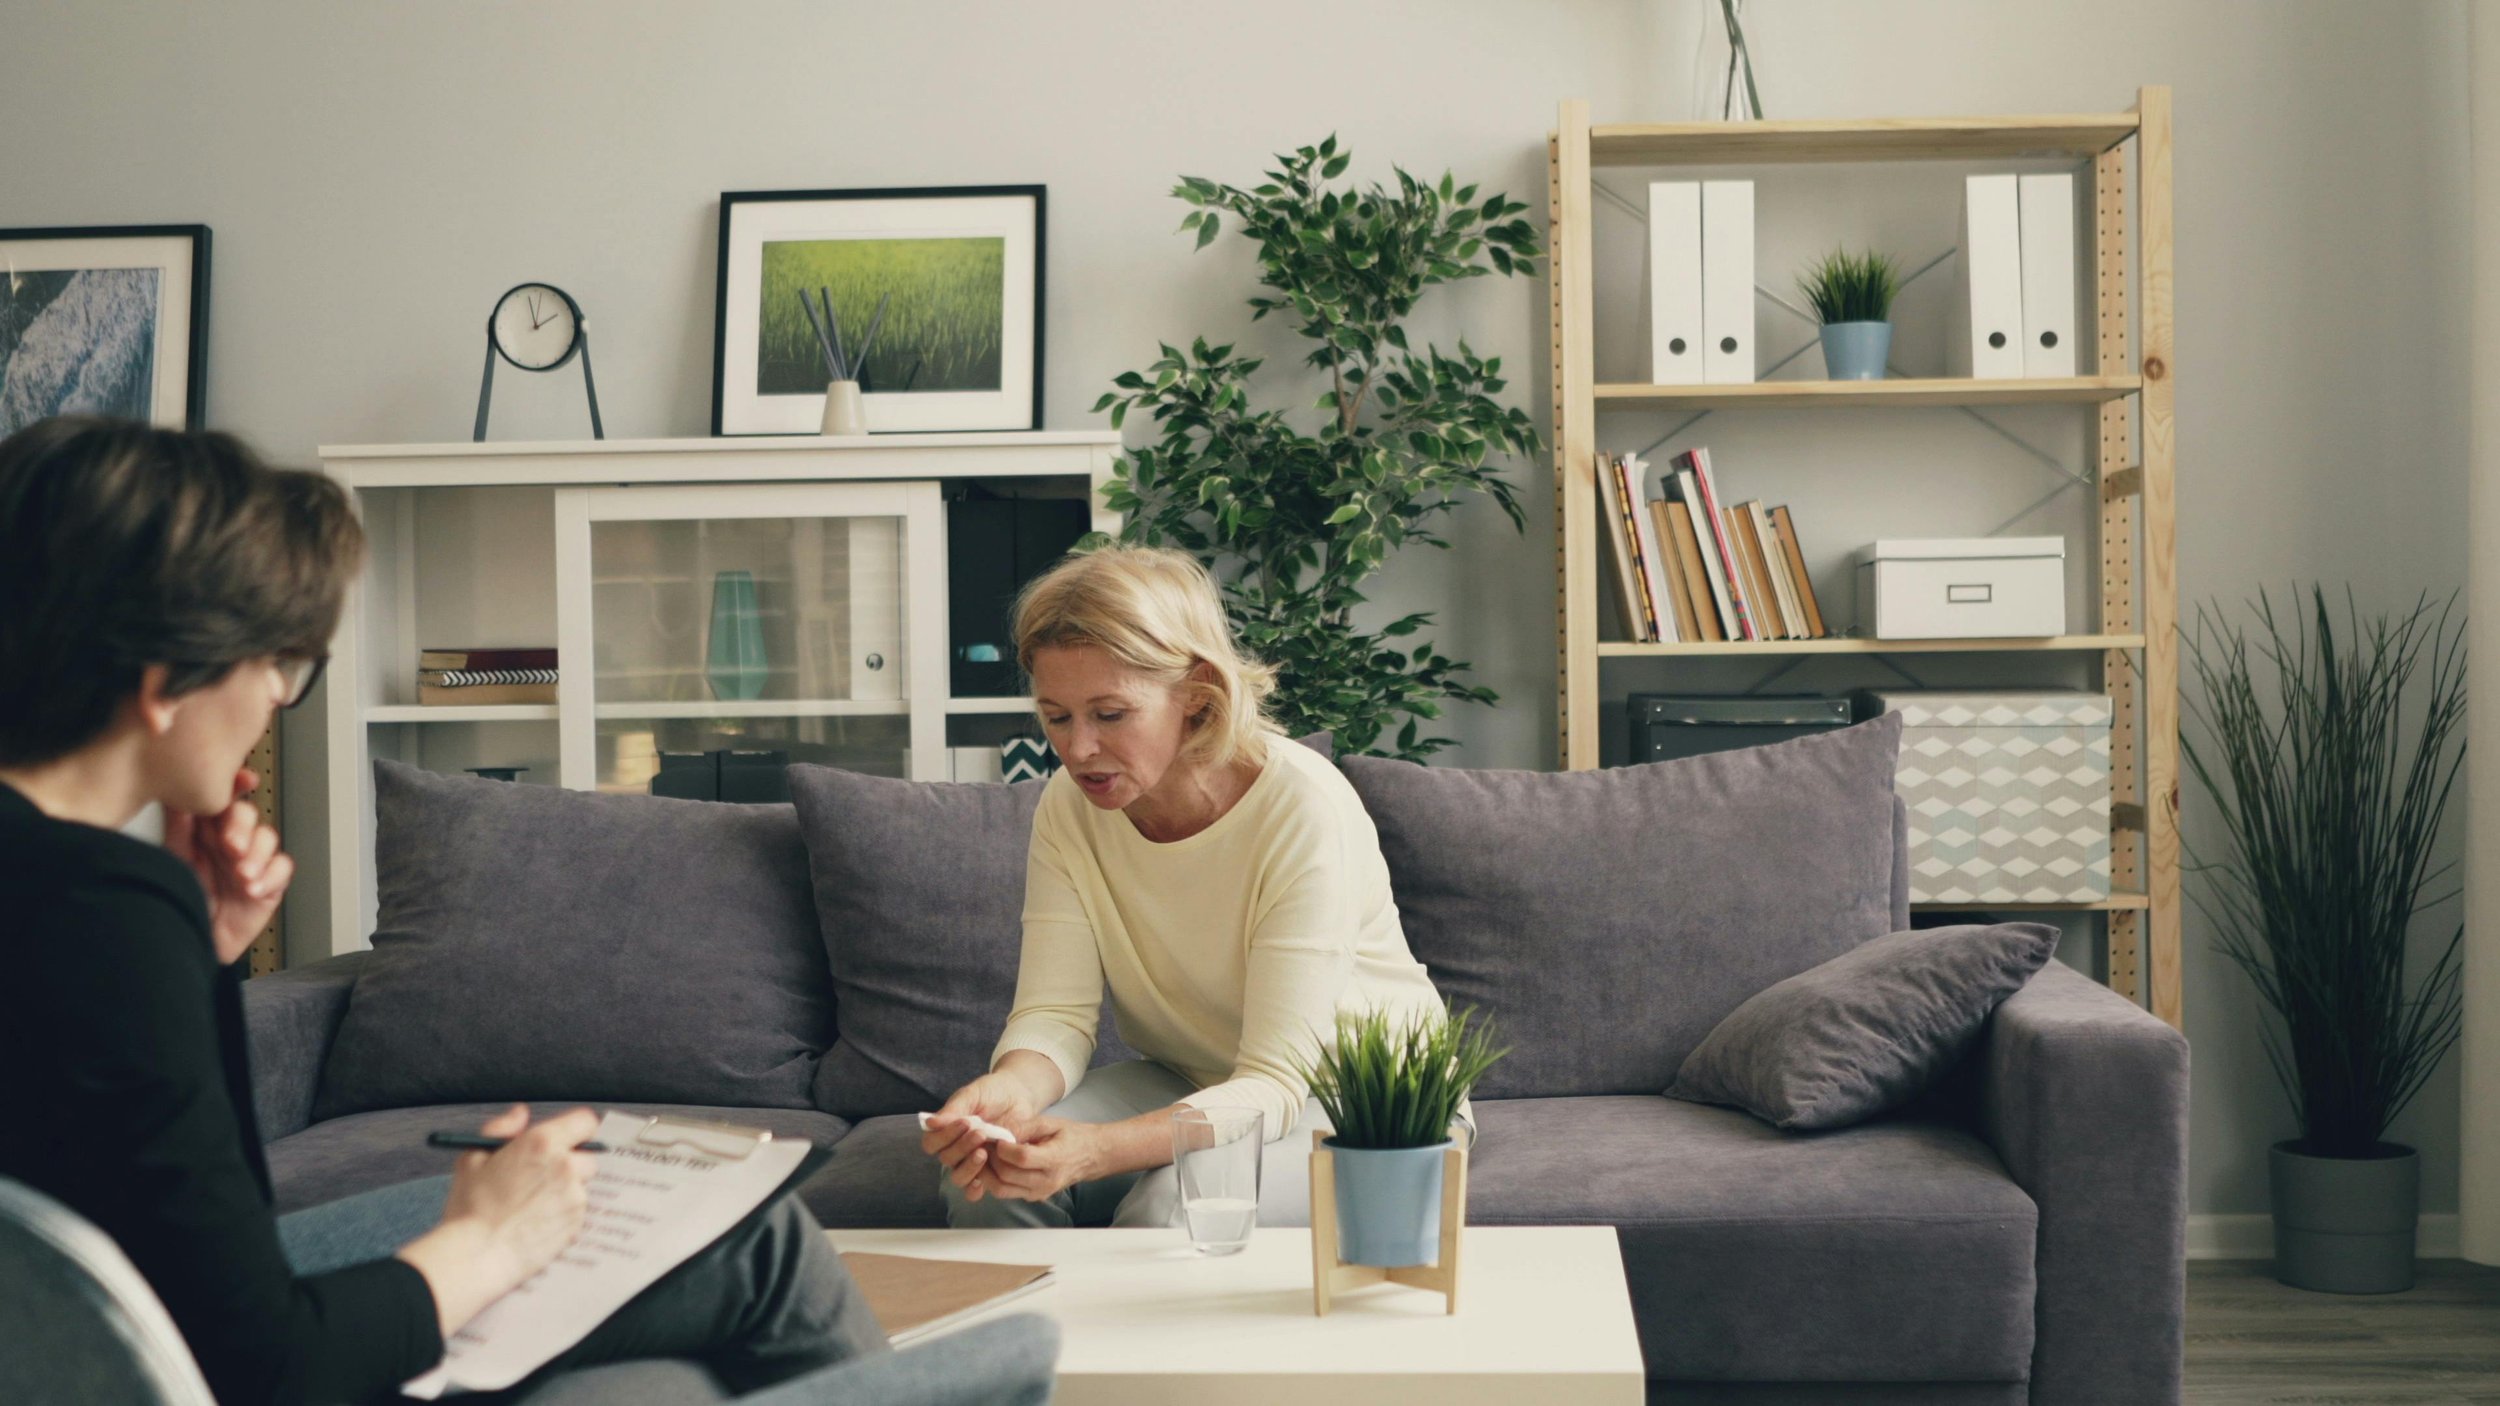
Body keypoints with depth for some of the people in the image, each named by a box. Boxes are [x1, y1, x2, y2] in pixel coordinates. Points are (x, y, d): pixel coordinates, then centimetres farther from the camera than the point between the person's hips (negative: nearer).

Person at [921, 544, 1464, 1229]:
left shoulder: (1304, 810, -27)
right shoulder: (1069, 809, -9)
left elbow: (1275, 1083, -31)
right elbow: (1056, 1013, -14)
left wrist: (1097, 1149, -48)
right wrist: (1011, 1089, -40)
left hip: (1363, 1092, -4)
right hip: (1187, 1082, 5)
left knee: (1169, 1211, -31)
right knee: (986, 1174, -22)